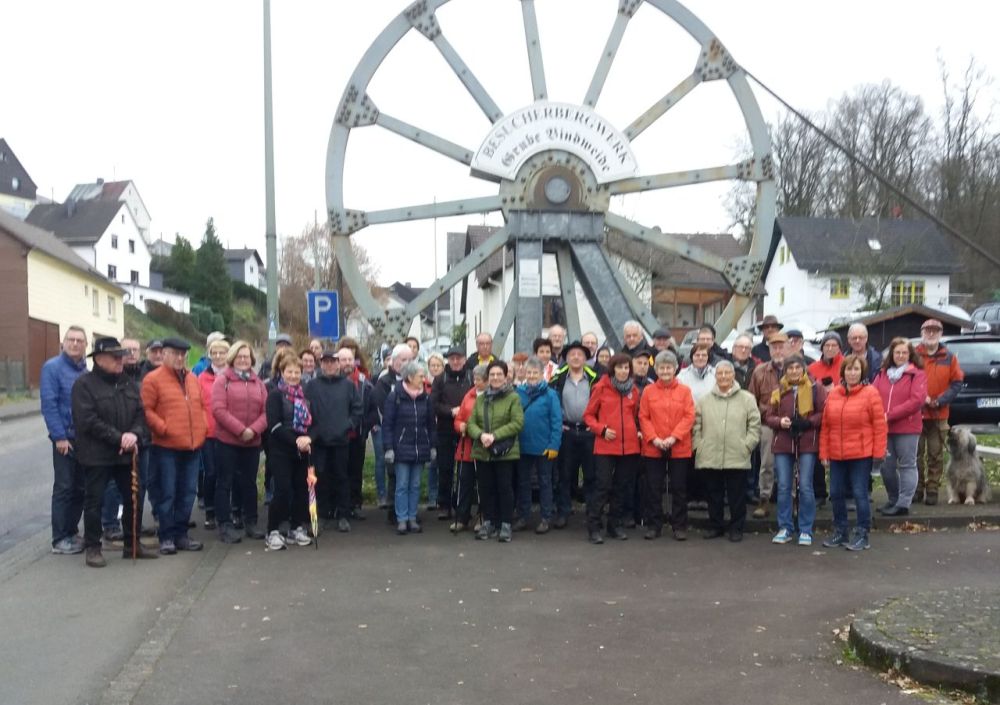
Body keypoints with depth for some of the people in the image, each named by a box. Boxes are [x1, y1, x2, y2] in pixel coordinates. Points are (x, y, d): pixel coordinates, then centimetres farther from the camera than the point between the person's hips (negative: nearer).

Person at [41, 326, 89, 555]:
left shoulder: (86, 370, 11)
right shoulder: (52, 368, -7)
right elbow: (49, 404, -13)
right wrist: (59, 436, -17)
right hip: (66, 438, -6)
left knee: (81, 488, 11)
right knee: (64, 488, -2)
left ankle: (72, 531, 23)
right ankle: (60, 539, 5)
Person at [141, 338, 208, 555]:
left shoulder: (193, 379, 15)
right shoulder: (153, 379, -5)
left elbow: (201, 406, 23)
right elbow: (146, 410, -10)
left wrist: (203, 427, 9)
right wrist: (163, 428, -15)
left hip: (193, 446, 6)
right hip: (166, 447, -6)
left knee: (188, 493, 9)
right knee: (168, 494, 0)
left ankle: (181, 534, 19)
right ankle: (167, 537, 9)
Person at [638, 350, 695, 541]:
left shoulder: (685, 391, 3)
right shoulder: (648, 391, 4)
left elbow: (689, 417, -4)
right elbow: (643, 418, 0)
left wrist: (674, 437, -15)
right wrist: (654, 438, -13)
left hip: (679, 448, 0)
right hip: (653, 448, 0)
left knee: (679, 488, 5)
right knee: (653, 488, 5)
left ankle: (679, 526, 15)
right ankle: (653, 525, 15)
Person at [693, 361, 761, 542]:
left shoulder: (747, 399, 2)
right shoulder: (705, 400, 9)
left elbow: (755, 425, 1)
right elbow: (696, 426, 10)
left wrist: (747, 446, -7)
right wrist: (698, 445, 1)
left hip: (737, 458, -2)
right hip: (709, 457, 2)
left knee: (737, 496, 5)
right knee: (714, 495, 11)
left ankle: (736, 528, 17)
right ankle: (716, 526, 24)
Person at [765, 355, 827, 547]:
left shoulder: (815, 388, 0)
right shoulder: (778, 391, 8)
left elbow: (824, 414, -3)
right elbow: (769, 417, 8)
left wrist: (808, 422, -17)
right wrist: (780, 422, -12)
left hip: (807, 443, -3)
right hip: (783, 444, 3)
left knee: (805, 487, -1)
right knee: (783, 487, 5)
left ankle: (806, 530, 10)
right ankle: (785, 528, 15)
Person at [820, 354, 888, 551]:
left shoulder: (870, 393, -7)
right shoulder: (833, 394, 6)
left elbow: (880, 425, -8)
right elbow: (825, 426, 8)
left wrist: (878, 452, -10)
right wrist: (824, 452, 5)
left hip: (861, 455, -5)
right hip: (837, 455, 5)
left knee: (860, 494, 0)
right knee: (836, 494, 10)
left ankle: (862, 535, 11)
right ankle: (840, 532, 25)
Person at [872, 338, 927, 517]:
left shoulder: (917, 374, -3)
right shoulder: (882, 374, 11)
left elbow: (916, 401, -13)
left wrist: (890, 415, -16)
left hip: (907, 429, -5)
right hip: (884, 428, 5)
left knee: (907, 465, 3)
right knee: (886, 467, 9)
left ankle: (903, 504, 5)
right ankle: (893, 501, 23)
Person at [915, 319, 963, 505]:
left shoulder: (949, 357, 6)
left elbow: (957, 383, 3)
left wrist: (939, 401, -9)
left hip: (939, 415, 1)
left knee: (936, 454, 3)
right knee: (916, 453, 3)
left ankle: (932, 490, 10)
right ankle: (917, 489, 12)